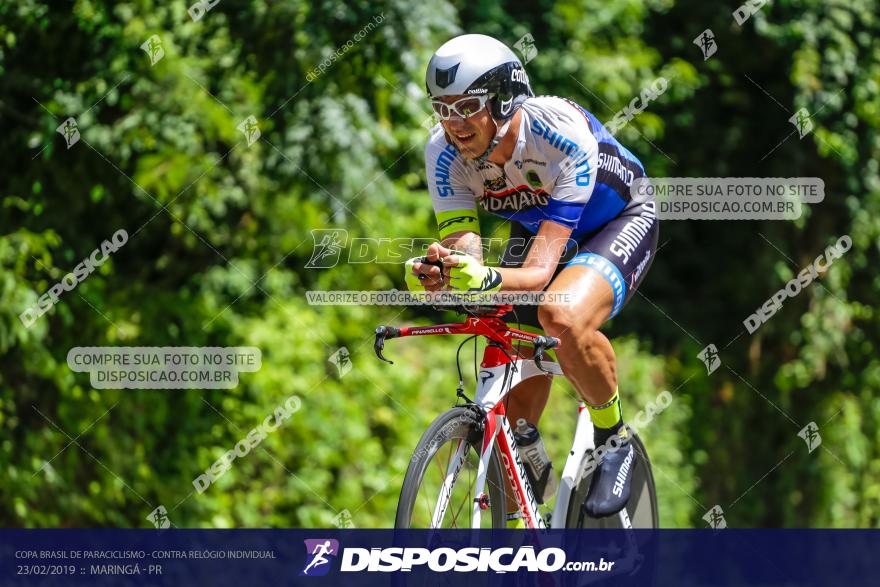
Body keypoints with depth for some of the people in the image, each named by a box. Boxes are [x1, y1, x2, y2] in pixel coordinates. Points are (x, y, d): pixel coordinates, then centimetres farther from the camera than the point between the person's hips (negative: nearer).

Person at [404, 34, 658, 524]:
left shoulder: (562, 134, -38)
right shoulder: (445, 151, -23)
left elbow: (540, 271, -40)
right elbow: (461, 246, -26)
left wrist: (488, 279, -61)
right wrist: (438, 274, -50)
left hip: (617, 222, -5)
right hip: (535, 227, 5)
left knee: (563, 318, -37)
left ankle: (613, 438, -12)